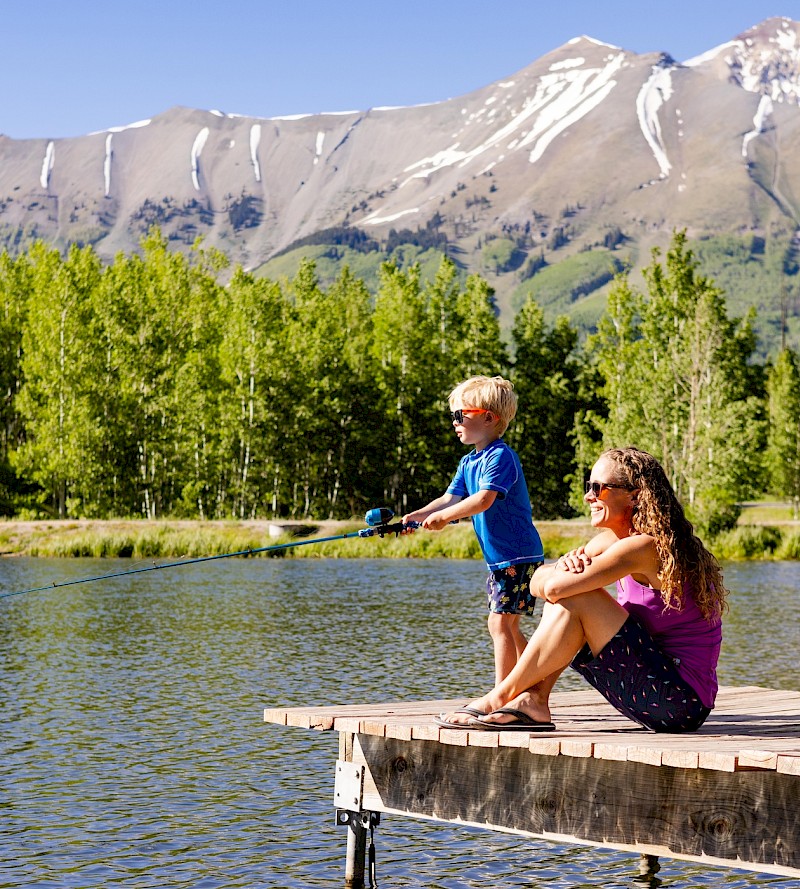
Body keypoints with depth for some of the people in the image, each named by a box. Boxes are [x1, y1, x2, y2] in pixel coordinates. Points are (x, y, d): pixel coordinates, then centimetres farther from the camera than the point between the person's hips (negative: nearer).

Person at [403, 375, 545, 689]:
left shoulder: (501, 457, -16)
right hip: (498, 558, 10)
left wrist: (443, 516, -26)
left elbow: (483, 499, -27)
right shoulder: (468, 462, 14)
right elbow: (449, 499, 7)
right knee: (508, 626, 13)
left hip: (518, 556, -10)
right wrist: (416, 516, -9)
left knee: (499, 622, -12)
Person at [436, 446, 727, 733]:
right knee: (562, 601, 5)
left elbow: (554, 587, -25)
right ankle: (534, 702, -3)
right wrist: (565, 565, -17)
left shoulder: (646, 546, -19)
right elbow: (539, 582, 4)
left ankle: (500, 697, -6)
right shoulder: (610, 540, 9)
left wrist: (559, 574, -2)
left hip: (681, 701, -9)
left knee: (574, 599, -17)